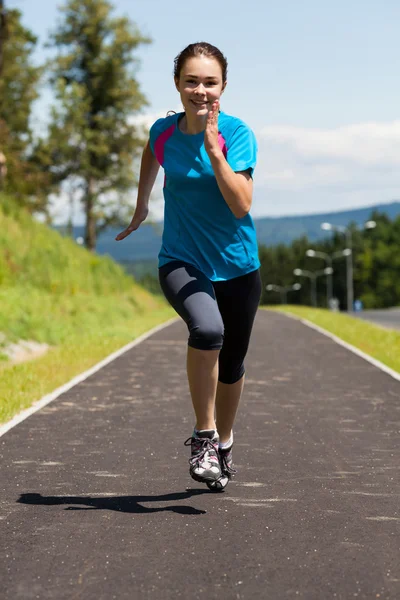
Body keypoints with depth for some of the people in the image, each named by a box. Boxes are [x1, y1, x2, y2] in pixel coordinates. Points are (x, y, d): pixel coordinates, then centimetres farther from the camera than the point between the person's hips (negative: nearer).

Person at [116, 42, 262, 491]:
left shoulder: (237, 133, -14)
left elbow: (241, 205, -25)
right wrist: (140, 208, 30)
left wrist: (212, 146, -31)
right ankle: (203, 437, -14)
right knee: (207, 329, -31)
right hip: (182, 261, 0)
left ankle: (224, 443, 41)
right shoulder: (163, 131, -5)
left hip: (236, 264, 0)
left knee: (231, 363, 13)